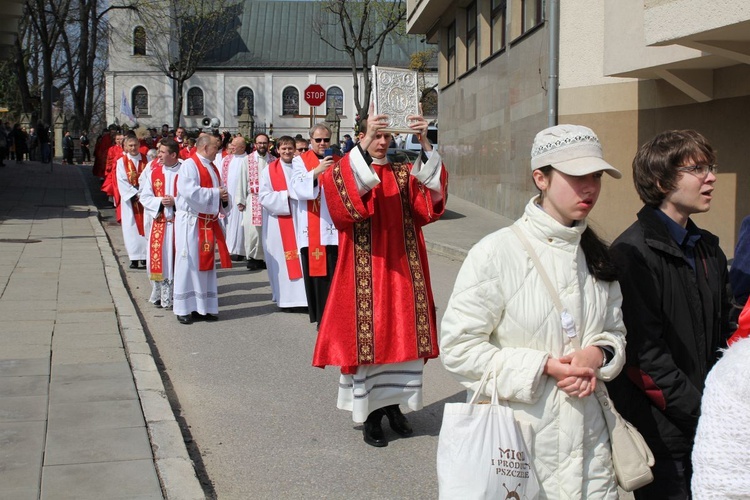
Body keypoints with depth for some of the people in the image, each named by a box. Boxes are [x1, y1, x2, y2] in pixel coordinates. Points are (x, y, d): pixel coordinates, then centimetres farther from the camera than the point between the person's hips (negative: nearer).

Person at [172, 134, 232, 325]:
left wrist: (224, 198, -3)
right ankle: (184, 309, 5)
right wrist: (216, 193, -14)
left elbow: (217, 195, 20)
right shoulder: (189, 165, -11)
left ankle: (203, 306, 17)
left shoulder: (212, 168, 15)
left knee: (206, 263, 10)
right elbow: (191, 192, -23)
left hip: (208, 222, 8)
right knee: (188, 264, -3)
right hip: (191, 222, -8)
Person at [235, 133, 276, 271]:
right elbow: (242, 181, 1)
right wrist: (241, 200, -2)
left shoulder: (274, 160, 7)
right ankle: (253, 258, 7)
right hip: (253, 200, -2)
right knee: (252, 230, -3)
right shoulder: (248, 160, 2)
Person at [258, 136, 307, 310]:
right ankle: (284, 297, 8)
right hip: (278, 221, -2)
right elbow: (263, 196, -5)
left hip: (298, 218, 2)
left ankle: (301, 295, 1)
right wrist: (286, 195, -14)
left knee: (300, 257, -3)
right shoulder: (269, 170, 1)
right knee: (281, 258, 1)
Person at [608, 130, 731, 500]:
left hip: (706, 429, 7)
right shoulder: (634, 252, -13)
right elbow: (643, 353, -17)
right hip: (661, 434, -7)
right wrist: (700, 412, -15)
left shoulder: (709, 250, 12)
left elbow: (720, 335, 17)